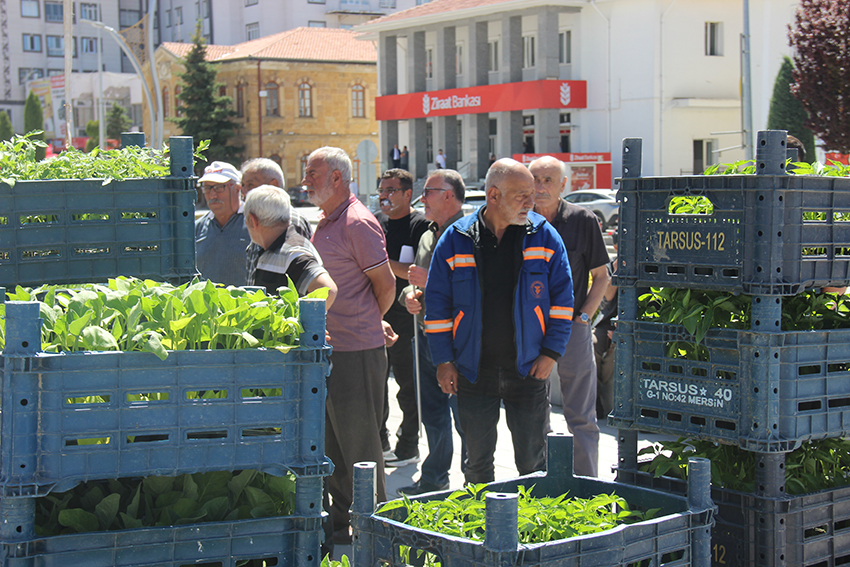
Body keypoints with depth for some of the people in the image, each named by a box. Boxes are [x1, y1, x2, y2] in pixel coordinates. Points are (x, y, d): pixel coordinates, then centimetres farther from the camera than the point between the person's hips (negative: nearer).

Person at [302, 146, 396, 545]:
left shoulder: (358, 223, -14)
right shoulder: (324, 222, 15)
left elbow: (386, 284, -12)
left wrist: (367, 323, 1)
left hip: (357, 353, -9)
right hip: (327, 349, 9)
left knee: (360, 444, -1)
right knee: (332, 446, 14)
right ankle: (341, 522, 24)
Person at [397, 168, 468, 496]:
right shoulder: (428, 236, 17)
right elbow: (415, 281, 26)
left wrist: (431, 281, -21)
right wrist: (409, 295, 4)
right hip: (427, 337, 9)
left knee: (464, 417, -4)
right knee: (432, 413, 16)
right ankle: (434, 479, 27)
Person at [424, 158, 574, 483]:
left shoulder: (544, 237, 0)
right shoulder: (456, 240, 0)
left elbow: (562, 299, 2)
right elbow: (437, 305, 3)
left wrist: (551, 353, -5)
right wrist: (443, 361, -1)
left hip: (528, 369, 0)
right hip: (473, 371, 0)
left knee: (532, 461, 5)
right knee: (477, 461, 9)